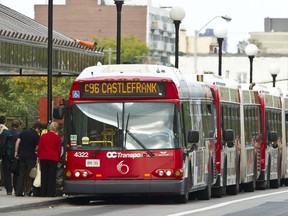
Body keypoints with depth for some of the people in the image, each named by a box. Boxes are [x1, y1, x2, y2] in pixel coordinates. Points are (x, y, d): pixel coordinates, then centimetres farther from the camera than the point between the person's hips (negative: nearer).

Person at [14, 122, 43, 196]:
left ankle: (18, 192, 0)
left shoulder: (23, 132, 8)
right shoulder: (36, 136, -7)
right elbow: (37, 148, -9)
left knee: (21, 174, 6)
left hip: (21, 156, 4)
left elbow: (17, 142, 4)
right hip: (31, 156, -4)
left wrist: (16, 152, 6)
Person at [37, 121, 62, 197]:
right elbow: (59, 149, 0)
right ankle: (50, 192, -3)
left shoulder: (43, 136, 4)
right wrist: (58, 158, 13)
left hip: (43, 158, 3)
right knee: (52, 176, 0)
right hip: (53, 158, -3)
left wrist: (39, 156, 18)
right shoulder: (57, 137, -5)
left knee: (44, 176, 8)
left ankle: (43, 193, 8)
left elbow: (39, 148, 8)